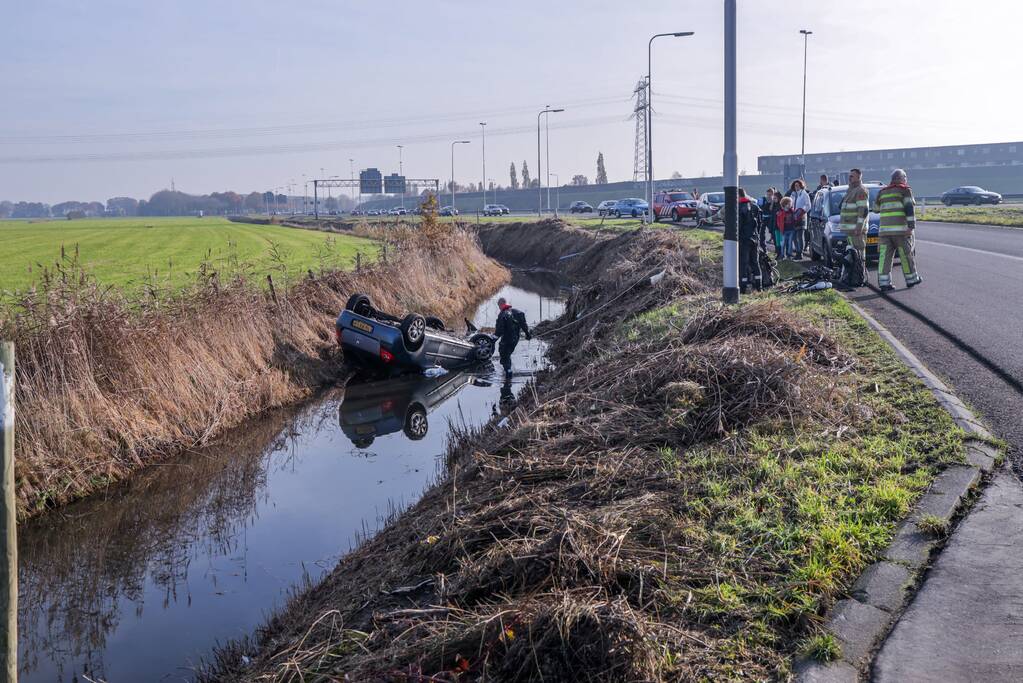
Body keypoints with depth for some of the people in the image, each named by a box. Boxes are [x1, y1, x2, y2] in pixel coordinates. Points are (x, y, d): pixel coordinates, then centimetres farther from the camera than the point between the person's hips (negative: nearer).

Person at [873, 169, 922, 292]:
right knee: (906, 254, 7)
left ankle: (884, 282, -5)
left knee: (885, 256, 0)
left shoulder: (882, 192, 14)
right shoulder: (905, 190, 0)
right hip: (901, 228, -4)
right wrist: (911, 226, -13)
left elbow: (876, 208, 23)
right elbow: (909, 209, -10)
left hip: (884, 229, 4)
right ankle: (911, 279, 17)